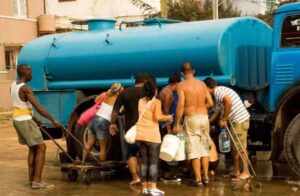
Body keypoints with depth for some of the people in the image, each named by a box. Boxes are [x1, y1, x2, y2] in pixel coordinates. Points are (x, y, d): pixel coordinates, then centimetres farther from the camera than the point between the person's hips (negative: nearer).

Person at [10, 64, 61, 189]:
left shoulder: (14, 85, 10)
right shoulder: (26, 88, -19)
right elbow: (38, 107, -23)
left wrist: (34, 119, 25)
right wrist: (53, 120, -20)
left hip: (18, 120, 9)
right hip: (25, 121, -9)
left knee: (33, 149, 15)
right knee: (41, 147, -6)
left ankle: (31, 180, 14)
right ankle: (37, 181, -10)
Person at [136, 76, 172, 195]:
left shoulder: (140, 101, 11)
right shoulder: (156, 102, -6)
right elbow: (157, 117, -18)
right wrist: (168, 117, -1)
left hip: (140, 135, 5)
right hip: (152, 135, -5)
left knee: (144, 161, 10)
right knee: (153, 162, 0)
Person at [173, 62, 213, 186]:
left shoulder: (182, 85, -6)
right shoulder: (202, 84, 7)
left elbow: (181, 105, -14)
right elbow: (210, 103, 6)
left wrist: (176, 124, -10)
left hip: (191, 119, -4)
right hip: (204, 117, 4)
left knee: (194, 150, 2)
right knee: (204, 148, 14)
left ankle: (198, 179, 3)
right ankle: (206, 177, 16)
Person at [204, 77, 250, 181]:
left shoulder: (218, 91, -12)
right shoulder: (221, 90, 19)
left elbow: (229, 102, -30)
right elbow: (219, 110, 26)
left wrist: (224, 119, -19)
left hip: (239, 120, -10)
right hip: (237, 120, 10)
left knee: (240, 147, -4)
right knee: (235, 147, 15)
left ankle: (245, 172, 2)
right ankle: (236, 171, 22)